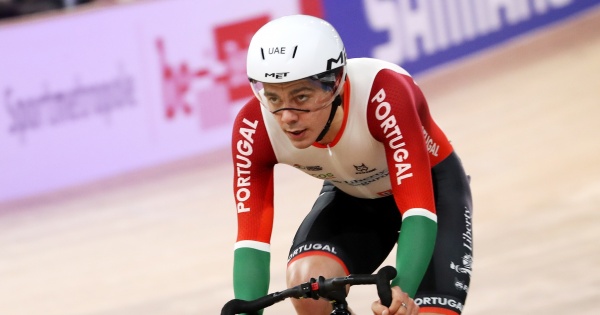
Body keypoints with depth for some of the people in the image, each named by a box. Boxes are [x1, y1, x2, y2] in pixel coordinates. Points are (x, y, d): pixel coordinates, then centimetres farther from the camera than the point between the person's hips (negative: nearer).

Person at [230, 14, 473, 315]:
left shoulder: (382, 95, -38)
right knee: (305, 281, -27)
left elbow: (419, 211, -43)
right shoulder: (253, 128, -28)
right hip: (351, 197, 2)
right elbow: (251, 239, -28)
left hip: (431, 188, -2)